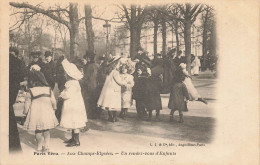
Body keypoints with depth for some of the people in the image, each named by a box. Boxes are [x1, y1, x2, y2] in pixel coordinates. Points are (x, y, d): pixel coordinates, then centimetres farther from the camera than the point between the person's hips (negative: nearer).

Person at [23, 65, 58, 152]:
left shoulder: (30, 91, -9)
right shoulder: (48, 89, -2)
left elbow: (27, 102, -4)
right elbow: (53, 100, 3)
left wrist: (26, 111, 11)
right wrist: (54, 108, 19)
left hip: (35, 113, -2)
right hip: (47, 112, 2)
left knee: (38, 131, 13)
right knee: (46, 131, 15)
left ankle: (39, 146, 20)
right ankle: (46, 146, 11)